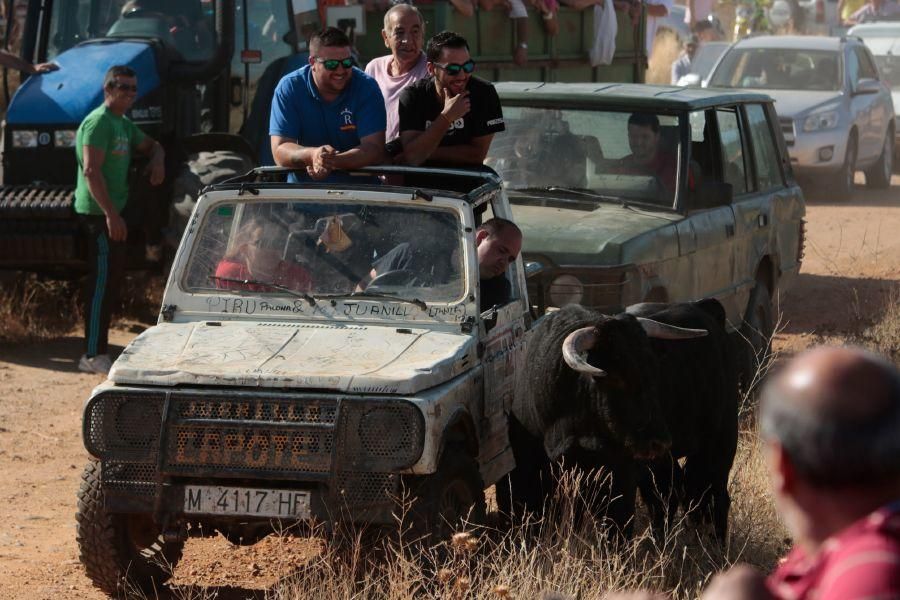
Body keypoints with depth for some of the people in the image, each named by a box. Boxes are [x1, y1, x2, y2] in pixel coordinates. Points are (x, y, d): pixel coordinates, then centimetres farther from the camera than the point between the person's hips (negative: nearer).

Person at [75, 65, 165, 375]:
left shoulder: (123, 124, 16)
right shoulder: (98, 122, -14)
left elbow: (151, 145, 31)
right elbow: (91, 171, -22)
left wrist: (157, 161, 6)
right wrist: (111, 215, -27)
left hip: (112, 212, 10)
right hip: (98, 212, -10)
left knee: (111, 280, 13)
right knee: (102, 282, -10)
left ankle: (97, 351, 20)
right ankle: (93, 355, -8)